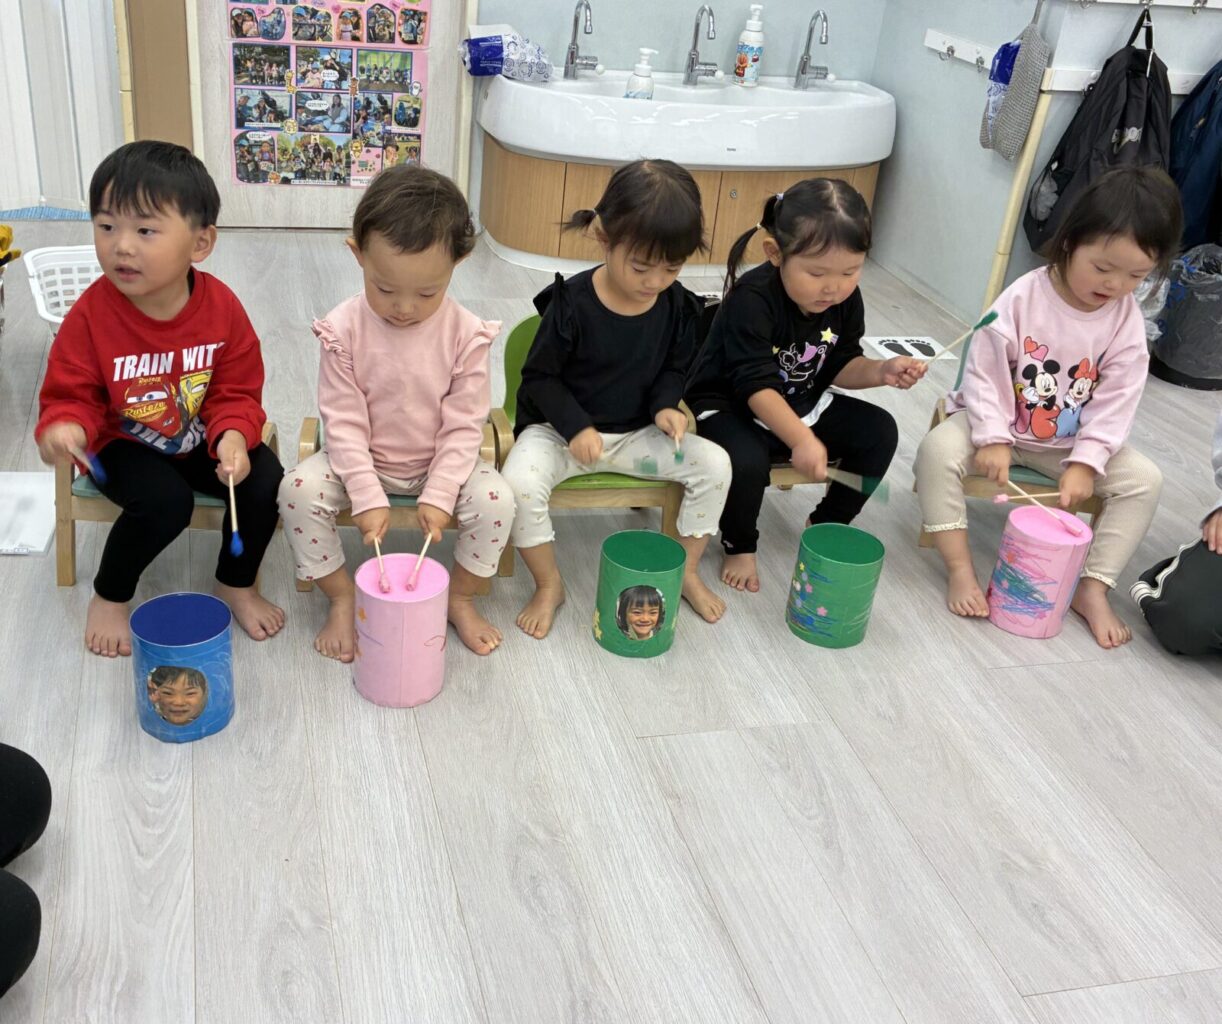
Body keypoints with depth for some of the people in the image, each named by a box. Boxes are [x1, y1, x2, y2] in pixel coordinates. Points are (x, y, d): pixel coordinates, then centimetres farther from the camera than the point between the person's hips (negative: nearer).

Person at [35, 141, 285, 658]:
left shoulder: (221, 307, -15)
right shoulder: (91, 314, -19)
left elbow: (238, 392, -7)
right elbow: (71, 394, -10)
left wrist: (233, 436, -28)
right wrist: (65, 425, -35)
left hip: (203, 441, 3)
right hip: (126, 445, -2)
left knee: (265, 480, -20)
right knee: (165, 501, -30)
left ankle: (236, 585, 9)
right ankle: (109, 597, 1)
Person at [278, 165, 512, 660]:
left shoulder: (467, 334, -17)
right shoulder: (343, 329, -17)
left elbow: (463, 426, -12)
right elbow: (343, 422, -15)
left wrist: (439, 494, -21)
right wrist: (367, 497, -22)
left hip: (440, 462, 0)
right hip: (362, 459, 1)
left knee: (495, 499, -25)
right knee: (299, 489, -24)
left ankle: (460, 598, 3)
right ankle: (342, 598, 0)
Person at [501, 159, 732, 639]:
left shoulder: (678, 306, -6)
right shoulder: (572, 303, -18)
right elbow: (539, 376, -10)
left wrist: (666, 405, -13)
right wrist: (575, 426, -23)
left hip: (637, 433, 4)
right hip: (562, 429, -3)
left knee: (715, 464, -14)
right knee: (520, 482, -32)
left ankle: (686, 570, 7)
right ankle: (549, 585, -7)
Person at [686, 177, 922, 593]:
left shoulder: (846, 300, -8)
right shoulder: (752, 300, -29)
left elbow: (840, 365, 4)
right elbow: (756, 387, -33)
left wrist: (881, 371, -17)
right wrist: (802, 441, -45)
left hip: (802, 404, 7)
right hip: (728, 407, -6)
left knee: (879, 431, -7)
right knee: (747, 461, -36)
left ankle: (825, 525, 11)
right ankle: (739, 546, -4)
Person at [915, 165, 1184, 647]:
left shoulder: (1126, 319, -9)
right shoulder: (1023, 298, -18)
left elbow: (1116, 401, -9)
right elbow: (984, 371, -16)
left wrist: (1085, 462, -19)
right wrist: (992, 438, -23)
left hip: (1071, 442, 3)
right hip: (1001, 424, -3)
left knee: (1144, 479, -13)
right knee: (938, 450, -29)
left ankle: (1093, 589, -5)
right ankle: (960, 569, -20)